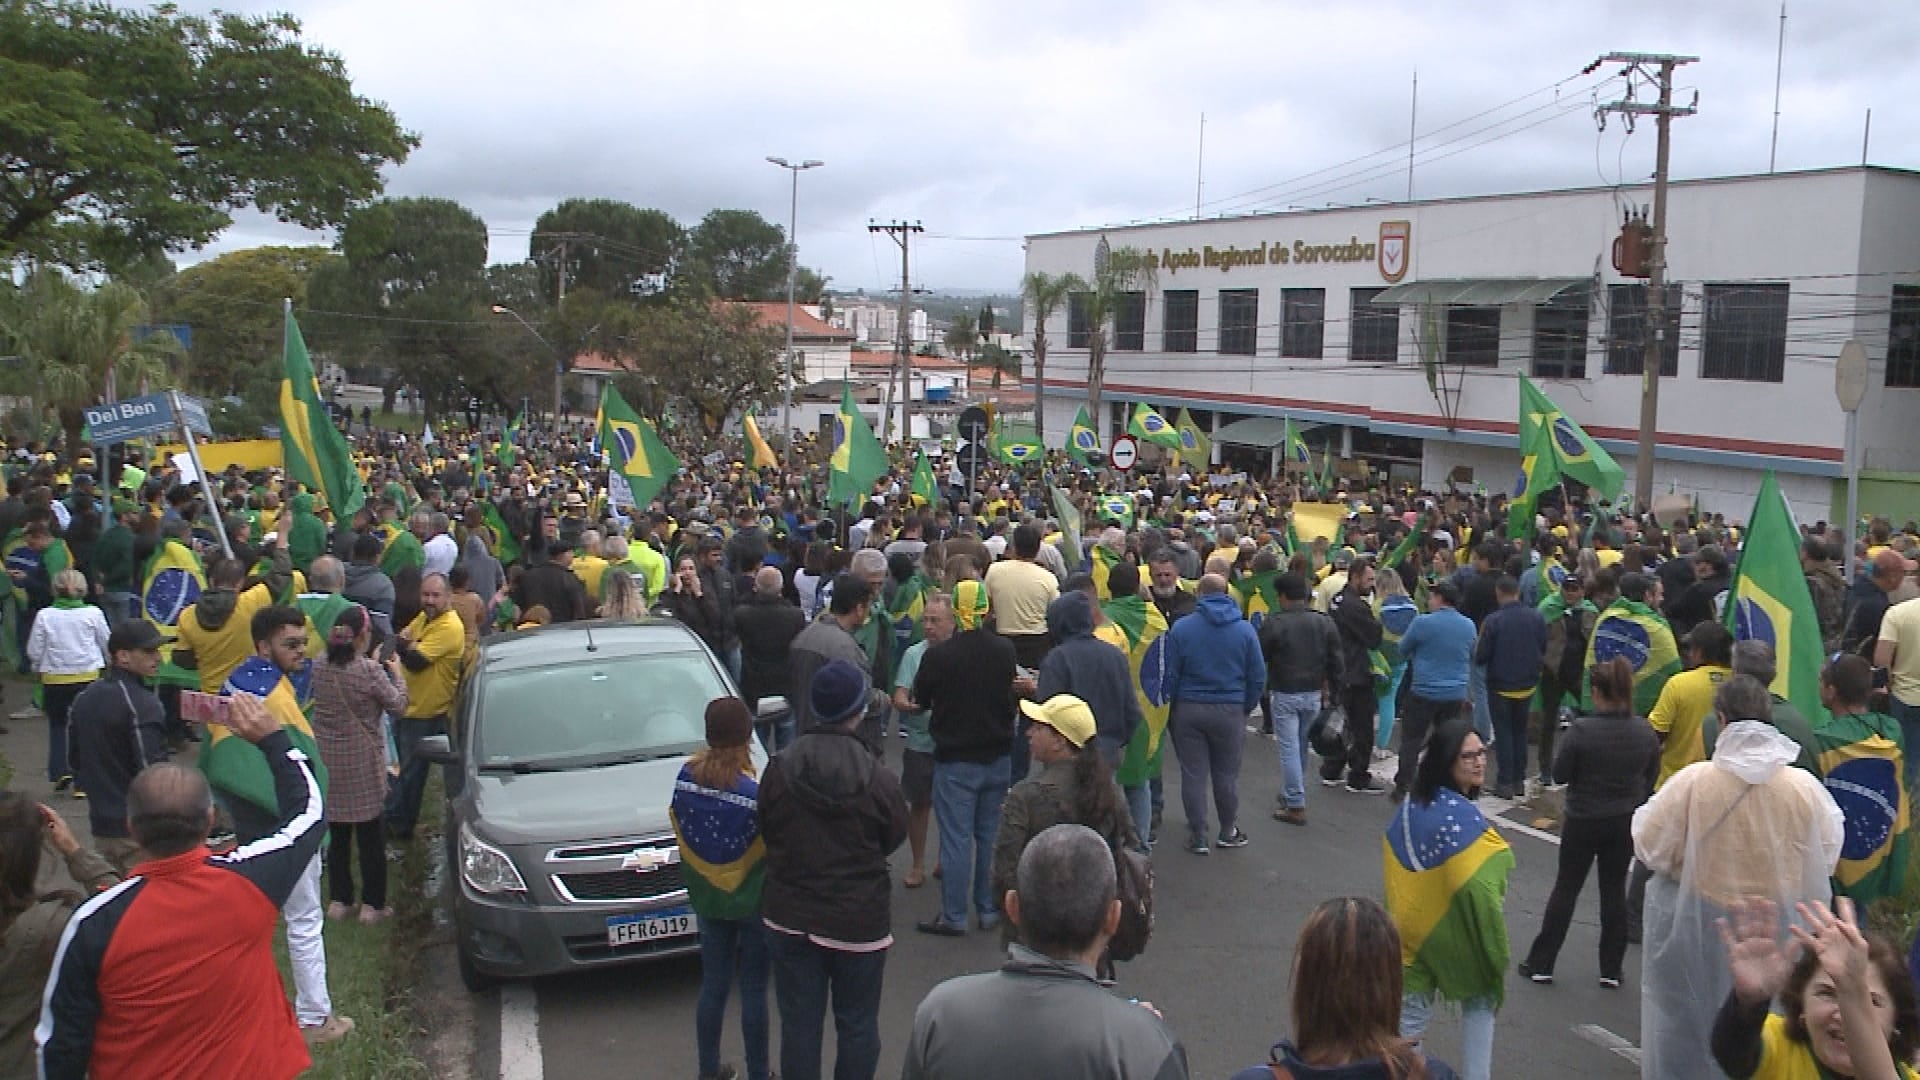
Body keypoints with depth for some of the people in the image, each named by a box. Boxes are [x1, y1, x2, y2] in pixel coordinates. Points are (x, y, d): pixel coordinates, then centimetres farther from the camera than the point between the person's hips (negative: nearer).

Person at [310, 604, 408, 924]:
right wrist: (397, 674, 9)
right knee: (370, 834, 6)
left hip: (327, 759, 5)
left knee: (337, 832, 15)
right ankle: (372, 904, 12)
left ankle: (339, 900, 22)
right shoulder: (370, 672, -17)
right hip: (362, 763, -5)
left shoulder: (320, 668, 0)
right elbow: (398, 706, -6)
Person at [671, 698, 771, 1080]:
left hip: (708, 899, 5)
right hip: (752, 901, -4)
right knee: (753, 989, 9)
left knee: (712, 985, 17)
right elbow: (775, 848, -20)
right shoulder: (755, 791, -25)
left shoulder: (686, 777, -10)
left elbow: (681, 831, 2)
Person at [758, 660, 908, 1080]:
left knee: (799, 1023, 14)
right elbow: (895, 837, -2)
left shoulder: (779, 770, -11)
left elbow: (765, 832, 0)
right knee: (857, 1026, 14)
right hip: (859, 920, -2)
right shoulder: (878, 780, -17)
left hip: (790, 917, 2)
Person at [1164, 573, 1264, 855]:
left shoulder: (1181, 628, -6)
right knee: (1227, 774, 14)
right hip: (1230, 710, 1)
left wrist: (1172, 705, 8)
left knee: (1193, 774, 7)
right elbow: (1258, 676, 1)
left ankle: (1198, 836, 13)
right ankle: (1229, 831, 26)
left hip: (1189, 709, -1)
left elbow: (1170, 674, -4)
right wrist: (1246, 708, 12)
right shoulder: (1245, 630, -2)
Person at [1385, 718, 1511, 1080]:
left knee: (1411, 1016, 14)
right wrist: (1497, 951, -15)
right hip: (1455, 933, -6)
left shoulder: (1410, 805, -1)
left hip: (1413, 928, 6)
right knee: (1480, 1005, 19)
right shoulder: (1462, 815, -24)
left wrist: (1404, 923, 14)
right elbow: (1475, 887, -26)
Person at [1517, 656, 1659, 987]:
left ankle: (1540, 963, 15)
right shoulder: (1645, 732, -6)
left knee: (1565, 888, 9)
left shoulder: (1581, 730, -21)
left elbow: (1559, 774, -14)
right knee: (1614, 890, 14)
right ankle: (1611, 970, 19)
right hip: (1626, 822, 3)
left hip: (1584, 821, -3)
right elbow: (1651, 776, 5)